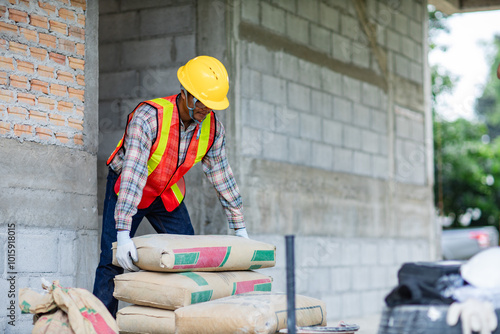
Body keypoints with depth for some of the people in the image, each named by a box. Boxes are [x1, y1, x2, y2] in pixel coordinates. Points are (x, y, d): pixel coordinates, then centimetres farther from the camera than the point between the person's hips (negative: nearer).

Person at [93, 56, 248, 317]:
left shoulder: (213, 128, -16)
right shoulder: (148, 117, -33)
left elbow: (222, 176, -5)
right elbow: (132, 173, -40)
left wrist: (240, 229, -1)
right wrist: (123, 233, -47)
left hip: (168, 195, 5)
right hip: (126, 190, -5)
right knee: (114, 263, -15)